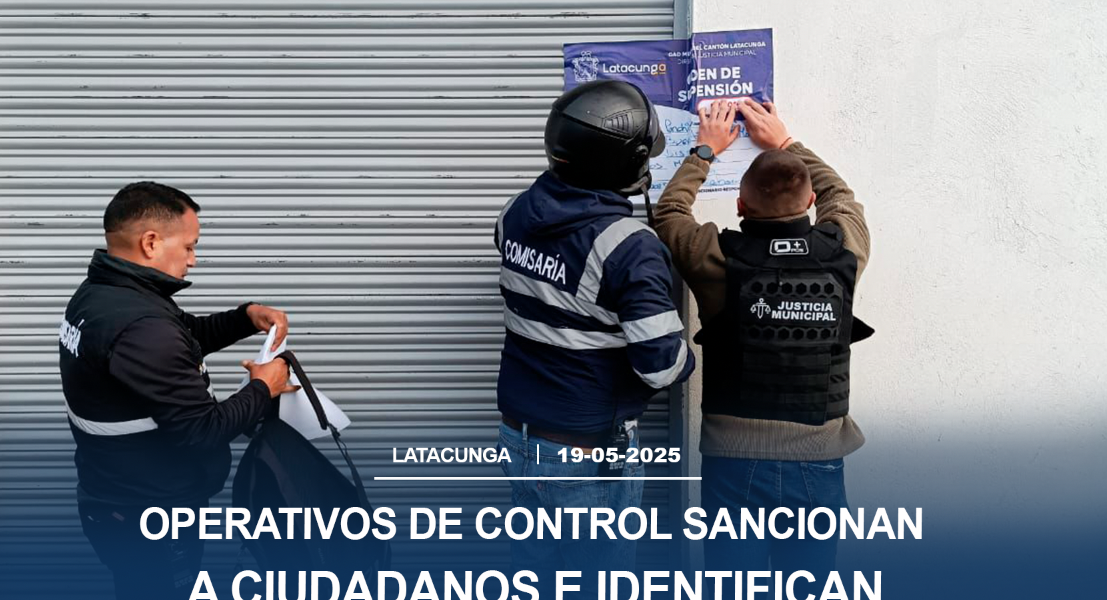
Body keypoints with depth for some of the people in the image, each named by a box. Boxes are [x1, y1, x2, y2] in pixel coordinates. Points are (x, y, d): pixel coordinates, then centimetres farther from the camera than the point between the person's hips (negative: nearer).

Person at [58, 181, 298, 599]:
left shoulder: (100, 293, 2)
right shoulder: (140, 327, -31)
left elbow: (186, 336, 16)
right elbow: (202, 429, -28)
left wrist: (246, 317, 2)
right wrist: (262, 389, -12)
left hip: (117, 502, 9)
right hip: (148, 522, -9)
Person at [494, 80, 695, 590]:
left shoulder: (517, 214, -2)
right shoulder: (629, 248, -23)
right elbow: (662, 365, -24)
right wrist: (686, 360, -1)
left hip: (519, 431, 7)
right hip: (588, 450, -6)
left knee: (534, 559, 20)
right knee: (597, 578, 11)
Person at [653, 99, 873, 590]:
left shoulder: (722, 260, -12)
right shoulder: (842, 253, -7)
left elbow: (669, 212, 9)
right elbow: (839, 194, 17)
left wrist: (705, 150, 21)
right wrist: (784, 143, 26)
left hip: (736, 463, -2)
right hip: (818, 463, 2)